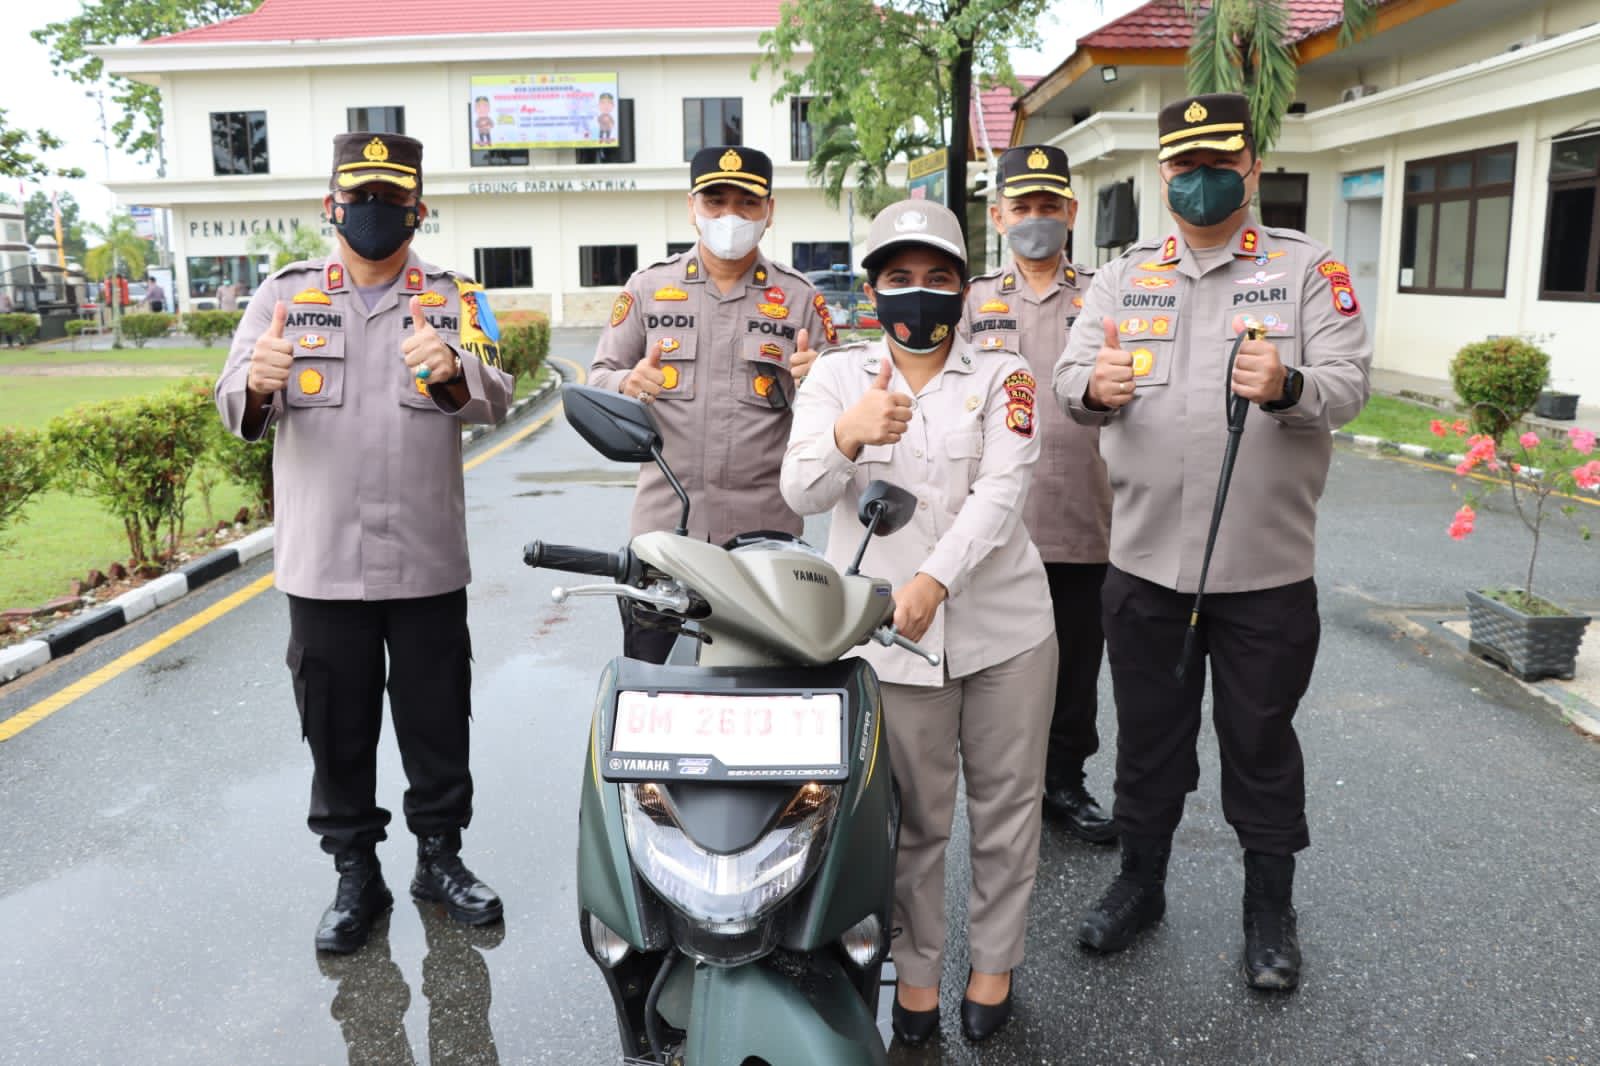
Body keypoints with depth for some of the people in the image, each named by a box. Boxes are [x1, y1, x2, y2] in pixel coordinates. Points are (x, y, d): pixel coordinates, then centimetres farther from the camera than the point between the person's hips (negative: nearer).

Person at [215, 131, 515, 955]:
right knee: (337, 731, 10)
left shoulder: (454, 300, 5)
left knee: (438, 723, 11)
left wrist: (452, 371, -35)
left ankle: (440, 857, 30)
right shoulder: (284, 294, 7)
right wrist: (256, 385, -29)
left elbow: (494, 399, -12)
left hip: (428, 561, 0)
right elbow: (233, 405, -4)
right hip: (321, 563, 1)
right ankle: (356, 876, 27)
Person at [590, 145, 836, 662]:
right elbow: (598, 377, 10)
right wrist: (628, 383, -13)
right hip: (662, 523, 1)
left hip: (764, 528, 0)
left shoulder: (800, 297, 8)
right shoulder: (648, 287, 8)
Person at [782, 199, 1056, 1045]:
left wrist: (933, 579, -30)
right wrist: (848, 434, -34)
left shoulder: (1002, 375, 2)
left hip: (1004, 627, 1)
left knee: (1005, 806, 13)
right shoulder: (837, 376, 3)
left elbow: (1002, 491, -13)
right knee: (913, 818, 10)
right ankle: (915, 966, 29)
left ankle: (993, 959, 33)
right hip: (886, 634, 0)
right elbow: (801, 493, -11)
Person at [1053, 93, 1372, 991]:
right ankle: (1141, 882, 35)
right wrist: (1095, 386, -27)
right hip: (1145, 560, 3)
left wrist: (1289, 387, -32)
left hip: (1267, 568, -2)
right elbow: (1072, 374, -3)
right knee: (1148, 732, 16)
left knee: (1261, 740, 11)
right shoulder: (1125, 276, 8)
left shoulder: (1309, 269, 0)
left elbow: (1350, 382, -10)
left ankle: (1271, 908, 31)